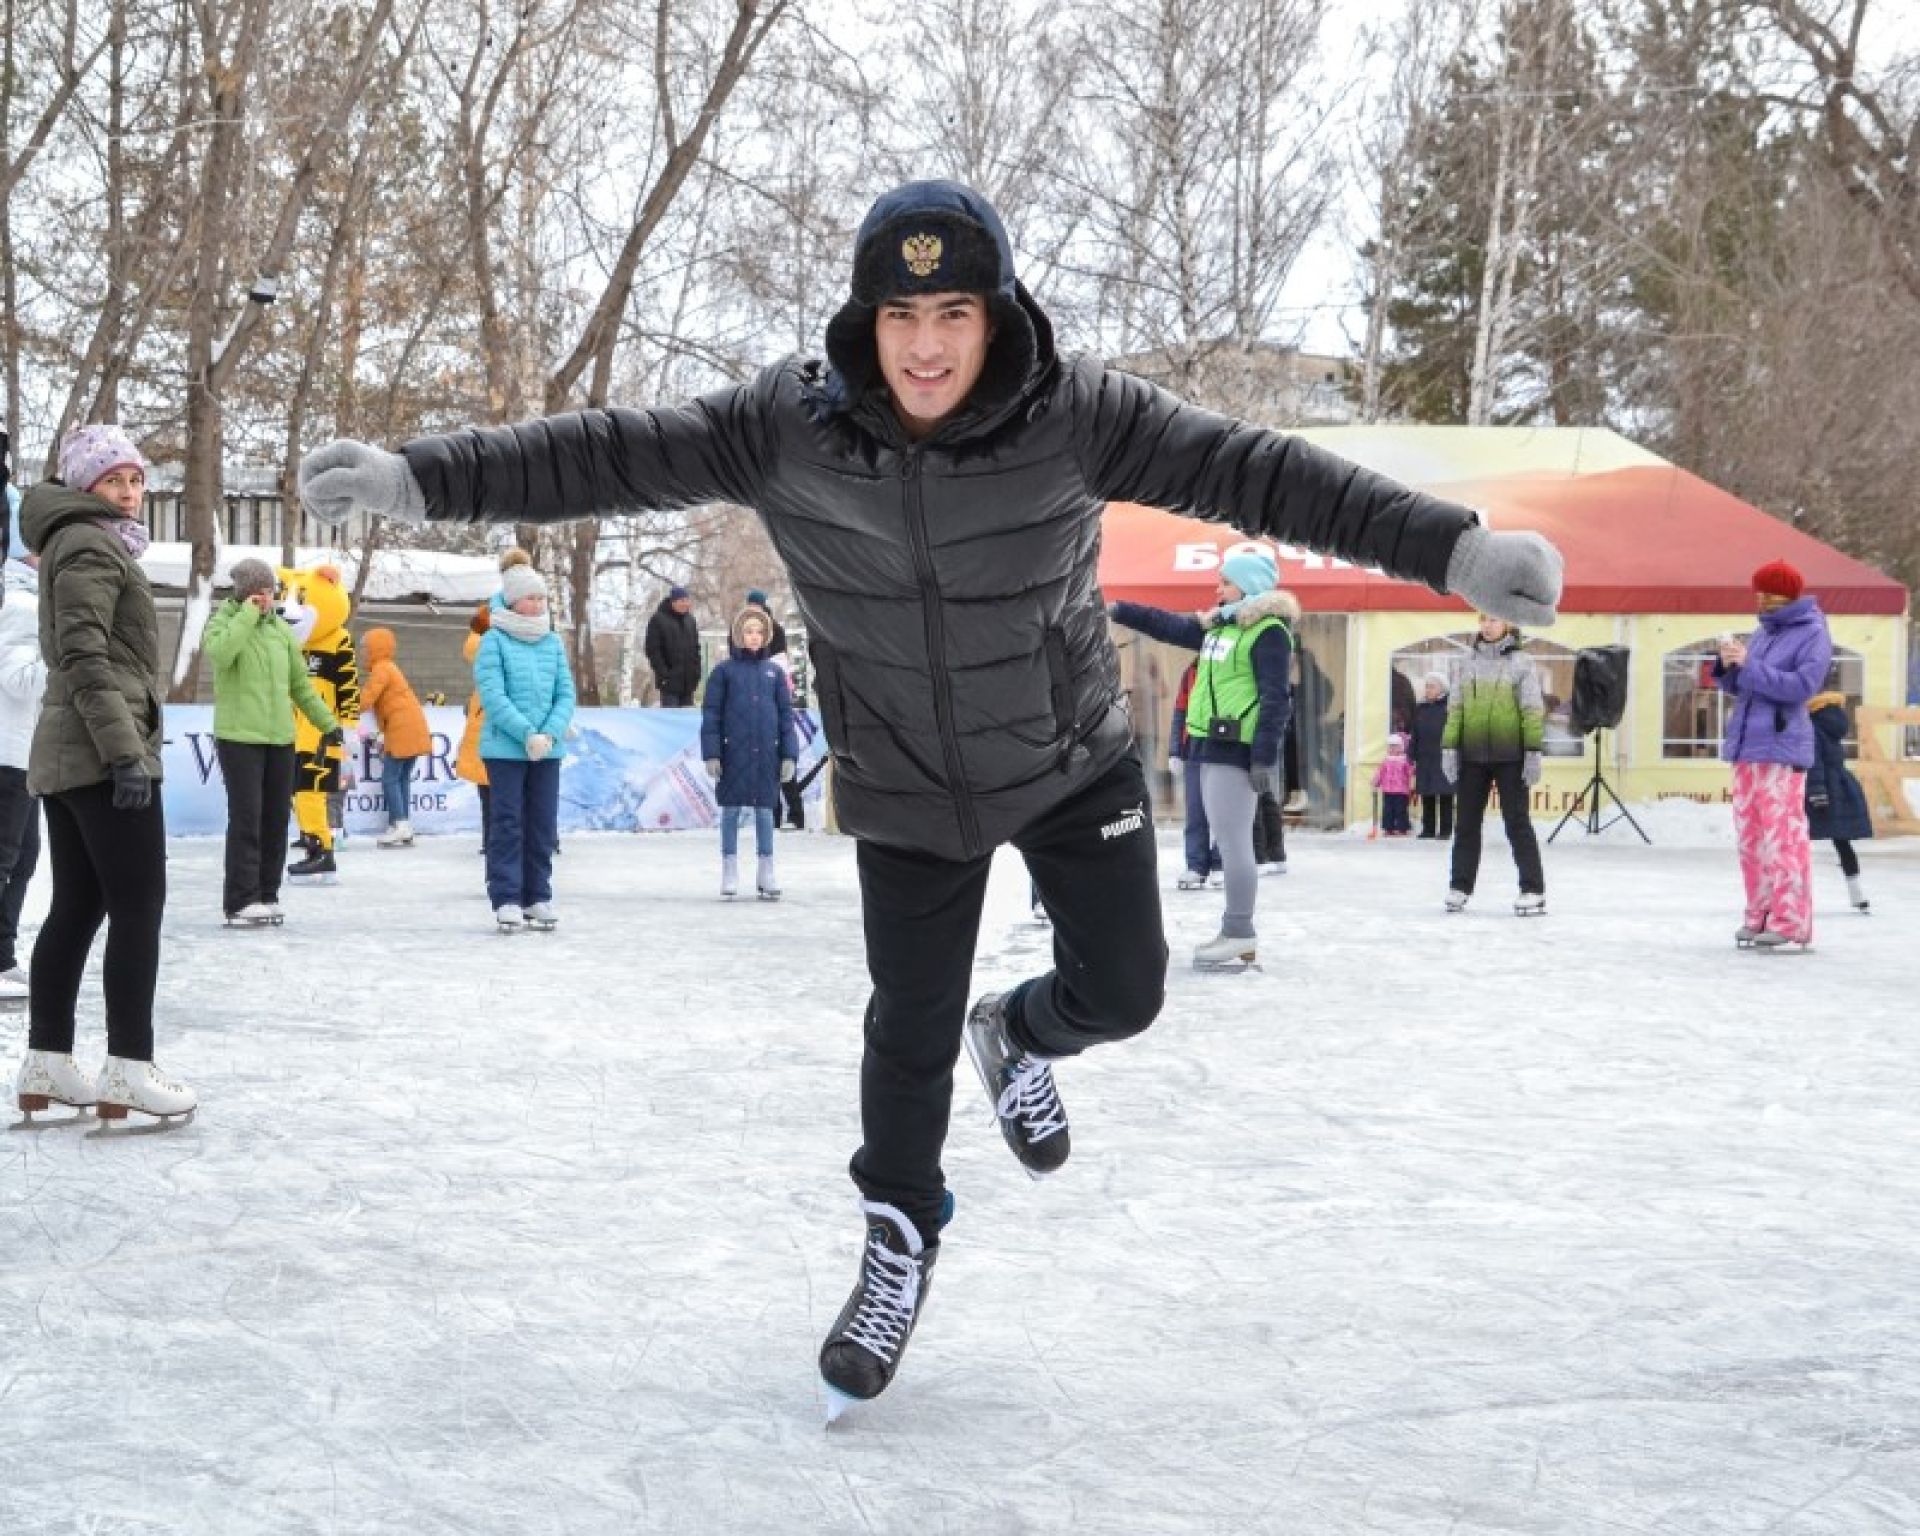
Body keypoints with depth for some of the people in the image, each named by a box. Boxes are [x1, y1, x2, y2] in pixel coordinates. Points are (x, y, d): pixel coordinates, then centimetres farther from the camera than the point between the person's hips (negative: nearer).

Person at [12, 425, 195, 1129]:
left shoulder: (84, 543, 22)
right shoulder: (90, 544, -10)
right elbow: (85, 659, -19)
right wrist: (125, 750, -24)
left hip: (67, 756, 10)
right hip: (103, 754, -10)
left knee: (75, 906, 10)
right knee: (138, 907, -9)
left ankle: (45, 1064, 13)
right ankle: (128, 1070, -9)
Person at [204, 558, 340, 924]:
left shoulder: (281, 629, 13)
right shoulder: (222, 622, -2)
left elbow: (300, 683, 20)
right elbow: (219, 653, -26)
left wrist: (326, 722, 20)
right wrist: (249, 614, -19)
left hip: (280, 738, 6)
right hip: (239, 736, -6)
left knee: (277, 818, 8)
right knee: (246, 817, -10)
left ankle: (267, 894, 17)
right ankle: (240, 901, -7)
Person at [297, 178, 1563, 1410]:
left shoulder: (1075, 414, -22)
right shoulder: (786, 428, -20)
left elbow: (1251, 469, -25)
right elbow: (608, 457, -19)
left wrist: (1450, 546, -31)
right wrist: (420, 480, -26)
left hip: (1072, 756, 0)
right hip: (908, 789, 0)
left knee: (1123, 988, 4)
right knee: (911, 1032, 7)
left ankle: (1022, 1037, 41)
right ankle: (902, 1243, 33)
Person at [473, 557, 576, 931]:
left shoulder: (553, 642, 9)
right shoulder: (494, 641, -5)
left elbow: (566, 693, 6)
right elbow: (493, 696, -11)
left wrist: (549, 733, -9)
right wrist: (527, 734, -17)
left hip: (548, 750, 5)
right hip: (504, 748, -4)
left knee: (543, 825, 7)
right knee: (507, 824, -1)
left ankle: (538, 897, 15)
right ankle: (506, 900, 1)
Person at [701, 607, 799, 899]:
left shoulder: (774, 672, 9)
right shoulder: (724, 671, 1)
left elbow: (786, 714, 9)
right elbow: (711, 714, 0)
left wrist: (789, 754, 3)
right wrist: (711, 754, -7)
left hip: (766, 754, 2)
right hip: (733, 754, -2)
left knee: (765, 811, 6)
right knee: (730, 811, 3)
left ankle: (766, 873, 13)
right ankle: (729, 872, 10)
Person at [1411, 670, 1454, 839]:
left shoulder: (1449, 706, -4)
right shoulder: (1420, 708, 11)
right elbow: (1415, 735, 14)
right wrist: (1412, 756, 9)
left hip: (1443, 757, -5)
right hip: (1424, 758, 5)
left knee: (1445, 794, 0)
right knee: (1427, 795, 8)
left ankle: (1445, 829, 4)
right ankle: (1428, 828, 14)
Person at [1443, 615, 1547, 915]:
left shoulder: (1521, 662, -1)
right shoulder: (1468, 662, 10)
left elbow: (1532, 711, -5)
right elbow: (1455, 708, 10)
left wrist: (1533, 752, -10)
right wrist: (1448, 747, 3)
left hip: (1509, 757, -4)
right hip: (1472, 757, 4)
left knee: (1517, 822, -2)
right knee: (1467, 823, 7)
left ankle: (1533, 891, 2)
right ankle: (1460, 887, 15)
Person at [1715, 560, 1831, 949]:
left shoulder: (1813, 635, -4)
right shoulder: (1764, 634, 17)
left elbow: (1802, 686, -17)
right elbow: (1736, 688, 20)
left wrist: (1749, 665, -17)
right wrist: (1728, 666, -1)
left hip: (1781, 747, -8)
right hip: (1746, 745, 8)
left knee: (1782, 836, -11)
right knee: (1749, 836, 9)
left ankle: (1790, 922, -11)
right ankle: (1760, 916, 15)